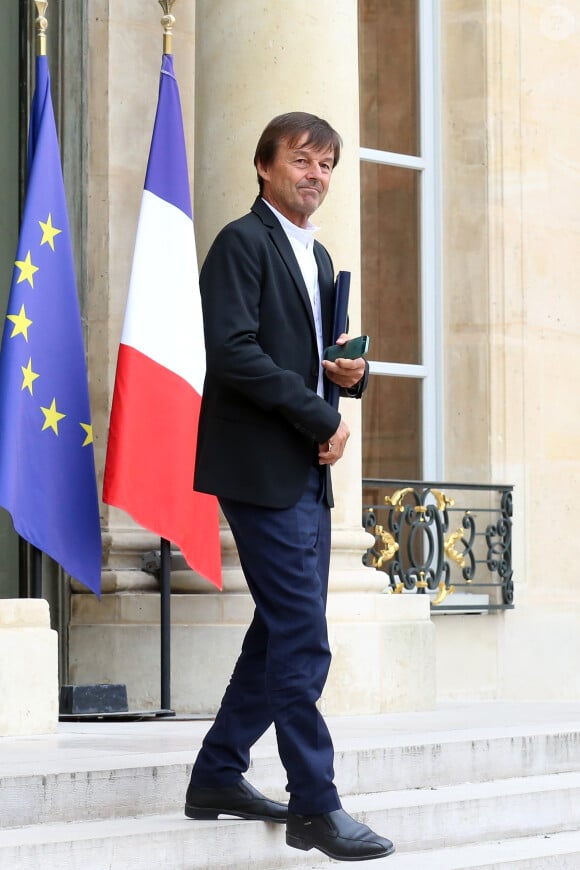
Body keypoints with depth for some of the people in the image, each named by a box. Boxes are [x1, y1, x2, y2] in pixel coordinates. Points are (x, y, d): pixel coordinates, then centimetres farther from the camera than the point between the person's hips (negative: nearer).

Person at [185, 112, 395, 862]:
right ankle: (315, 806, -5)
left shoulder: (317, 258, 19)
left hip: (306, 468, 9)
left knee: (283, 630, 11)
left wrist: (348, 373, 2)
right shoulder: (242, 243, -8)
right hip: (261, 467, -9)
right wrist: (322, 419, -15)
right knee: (301, 637, -10)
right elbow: (233, 351, -19)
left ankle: (218, 777, 20)